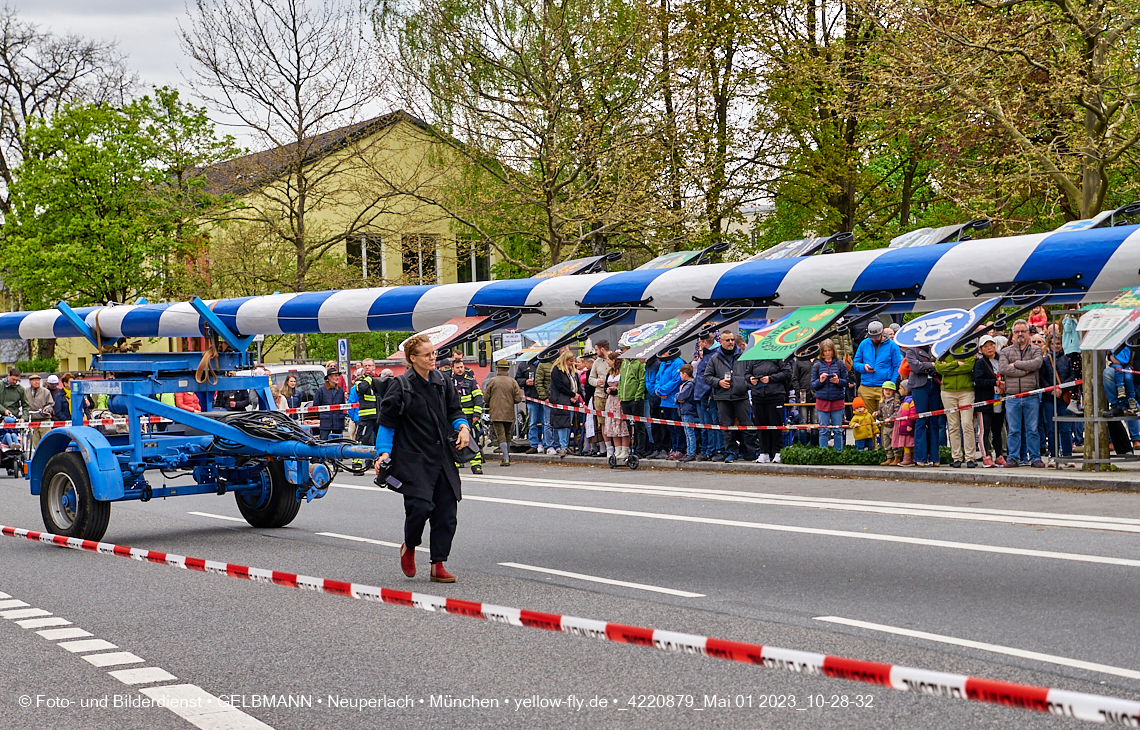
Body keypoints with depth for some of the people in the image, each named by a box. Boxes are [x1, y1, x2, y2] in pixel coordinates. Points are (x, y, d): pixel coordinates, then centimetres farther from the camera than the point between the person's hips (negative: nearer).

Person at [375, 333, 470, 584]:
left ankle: (438, 565, 11)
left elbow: (454, 411, 21)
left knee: (447, 512, 1)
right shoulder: (402, 386, -7)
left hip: (443, 458, 6)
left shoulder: (441, 382, 9)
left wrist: (463, 427, 1)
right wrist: (384, 452, -11)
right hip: (414, 460, -6)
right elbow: (387, 422, -1)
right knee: (420, 506, -16)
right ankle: (409, 547, 15)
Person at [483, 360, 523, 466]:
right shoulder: (513, 382, 1)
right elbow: (518, 399, -2)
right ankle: (507, 456, 26)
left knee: (501, 436, -6)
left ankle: (505, 458, -16)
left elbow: (486, 398, -1)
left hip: (496, 414, -3)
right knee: (507, 435, 18)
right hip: (509, 414, 3)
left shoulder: (492, 381, -3)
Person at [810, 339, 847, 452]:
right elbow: (813, 385, 7)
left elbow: (846, 382, 6)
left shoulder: (840, 364, 5)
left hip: (837, 401, 0)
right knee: (823, 430, 2)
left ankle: (838, 452, 10)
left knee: (838, 430, 3)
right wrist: (820, 381, -11)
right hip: (822, 400, 0)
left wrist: (838, 381, -13)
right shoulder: (817, 365, 7)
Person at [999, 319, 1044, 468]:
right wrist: (1024, 371, -10)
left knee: (1032, 429, 2)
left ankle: (1035, 458, 8)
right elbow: (1002, 369, -7)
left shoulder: (1035, 350, 9)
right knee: (1013, 430, 3)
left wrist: (1016, 364, -9)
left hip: (1031, 396, 0)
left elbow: (1036, 363, -12)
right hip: (1012, 397, 0)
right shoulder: (1006, 351, 10)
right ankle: (1013, 458, 9)